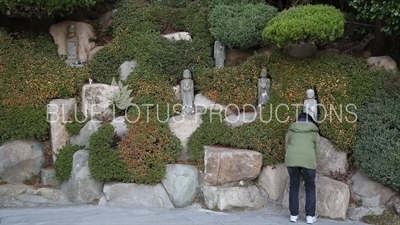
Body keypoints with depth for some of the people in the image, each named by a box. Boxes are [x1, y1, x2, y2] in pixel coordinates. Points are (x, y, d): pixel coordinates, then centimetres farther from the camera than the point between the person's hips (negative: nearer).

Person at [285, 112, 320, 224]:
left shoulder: (291, 131, 23)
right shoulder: (314, 132, 21)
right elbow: (317, 150, 19)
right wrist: (315, 164, 28)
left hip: (291, 159, 1)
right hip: (308, 160, -1)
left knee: (294, 186, 14)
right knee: (310, 187, 12)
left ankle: (293, 214, 15)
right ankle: (310, 216, 10)